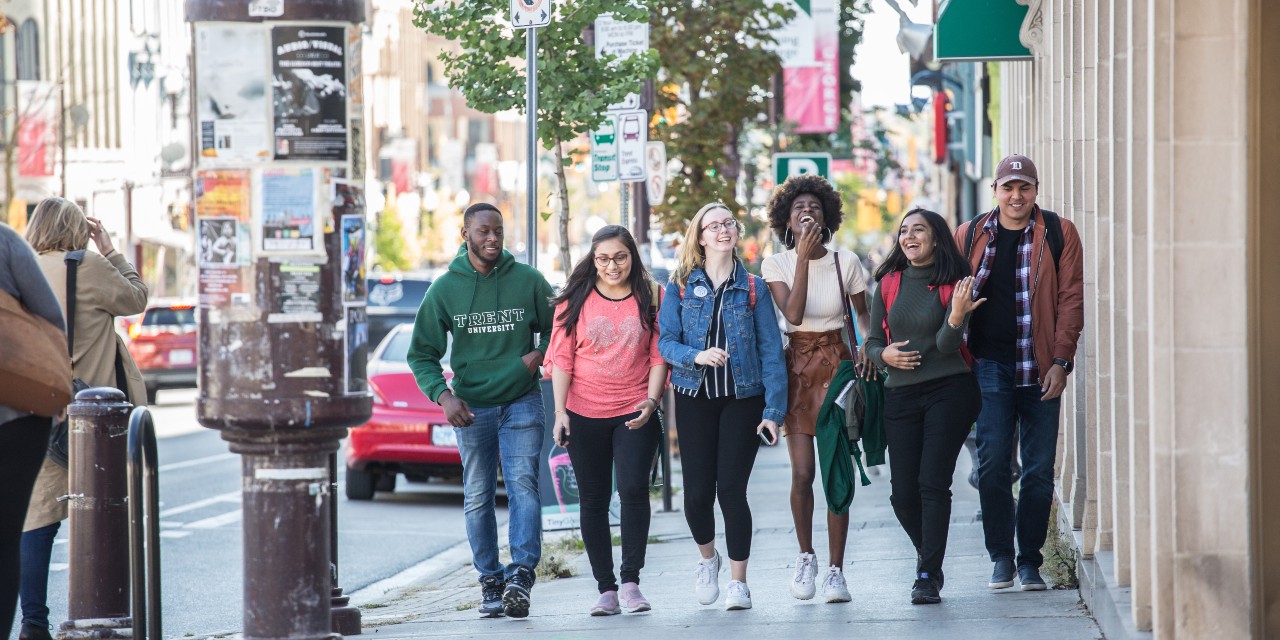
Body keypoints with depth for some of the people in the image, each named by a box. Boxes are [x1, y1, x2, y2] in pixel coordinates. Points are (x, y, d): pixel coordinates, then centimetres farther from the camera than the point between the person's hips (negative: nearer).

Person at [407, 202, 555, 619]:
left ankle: (521, 574, -23)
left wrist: (539, 354, -10)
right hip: (471, 407, 2)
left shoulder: (528, 281, -1)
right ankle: (490, 582, 12)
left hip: (522, 401, -1)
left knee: (523, 488, -15)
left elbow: (556, 329, 12)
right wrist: (443, 396, -13)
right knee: (478, 498, 5)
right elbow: (422, 354, 3)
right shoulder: (444, 290, 0)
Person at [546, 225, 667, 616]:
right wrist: (560, 411, -5)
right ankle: (605, 588, 10)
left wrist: (651, 400, -9)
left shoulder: (649, 299, 3)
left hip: (635, 415, -1)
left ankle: (631, 582, -9)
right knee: (593, 501, 4)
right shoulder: (575, 301, 3)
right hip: (585, 415, 1)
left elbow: (659, 356, 4)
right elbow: (561, 357, 3)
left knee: (633, 490, -16)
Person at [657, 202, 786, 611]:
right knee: (697, 492, -1)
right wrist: (696, 356, -23)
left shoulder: (753, 287, 2)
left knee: (731, 489, -6)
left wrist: (773, 410, -9)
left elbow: (771, 351, -1)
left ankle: (738, 582, 5)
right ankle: (708, 558, 29)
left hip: (742, 399, -1)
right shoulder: (681, 286, 3)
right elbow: (665, 341, -1)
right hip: (695, 398, 1)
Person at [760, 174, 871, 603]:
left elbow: (863, 312, 11)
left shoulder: (845, 262, 0)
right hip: (797, 368, 0)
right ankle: (806, 555, 16)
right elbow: (793, 313, -17)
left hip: (836, 364, 0)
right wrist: (803, 259, -20)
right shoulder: (776, 265, -2)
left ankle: (835, 571, 2)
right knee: (802, 473, -6)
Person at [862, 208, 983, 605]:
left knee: (933, 483, -11)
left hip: (949, 390, -4)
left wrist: (956, 317, -30)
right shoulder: (889, 285, 9)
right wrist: (884, 355, -9)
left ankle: (928, 577, -9)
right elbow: (872, 342, 13)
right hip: (900, 395, 4)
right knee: (903, 492, 1)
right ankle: (929, 556, 27)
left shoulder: (953, 284, -2)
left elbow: (947, 345, -11)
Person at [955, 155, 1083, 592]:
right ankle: (1001, 556, 4)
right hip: (991, 366, 1)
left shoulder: (1059, 235, 2)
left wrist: (1060, 362, -8)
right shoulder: (969, 236, 7)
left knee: (1039, 469, 2)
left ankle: (1030, 560, 12)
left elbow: (1071, 300, 0)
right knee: (992, 463, -8)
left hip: (1041, 370, -1)